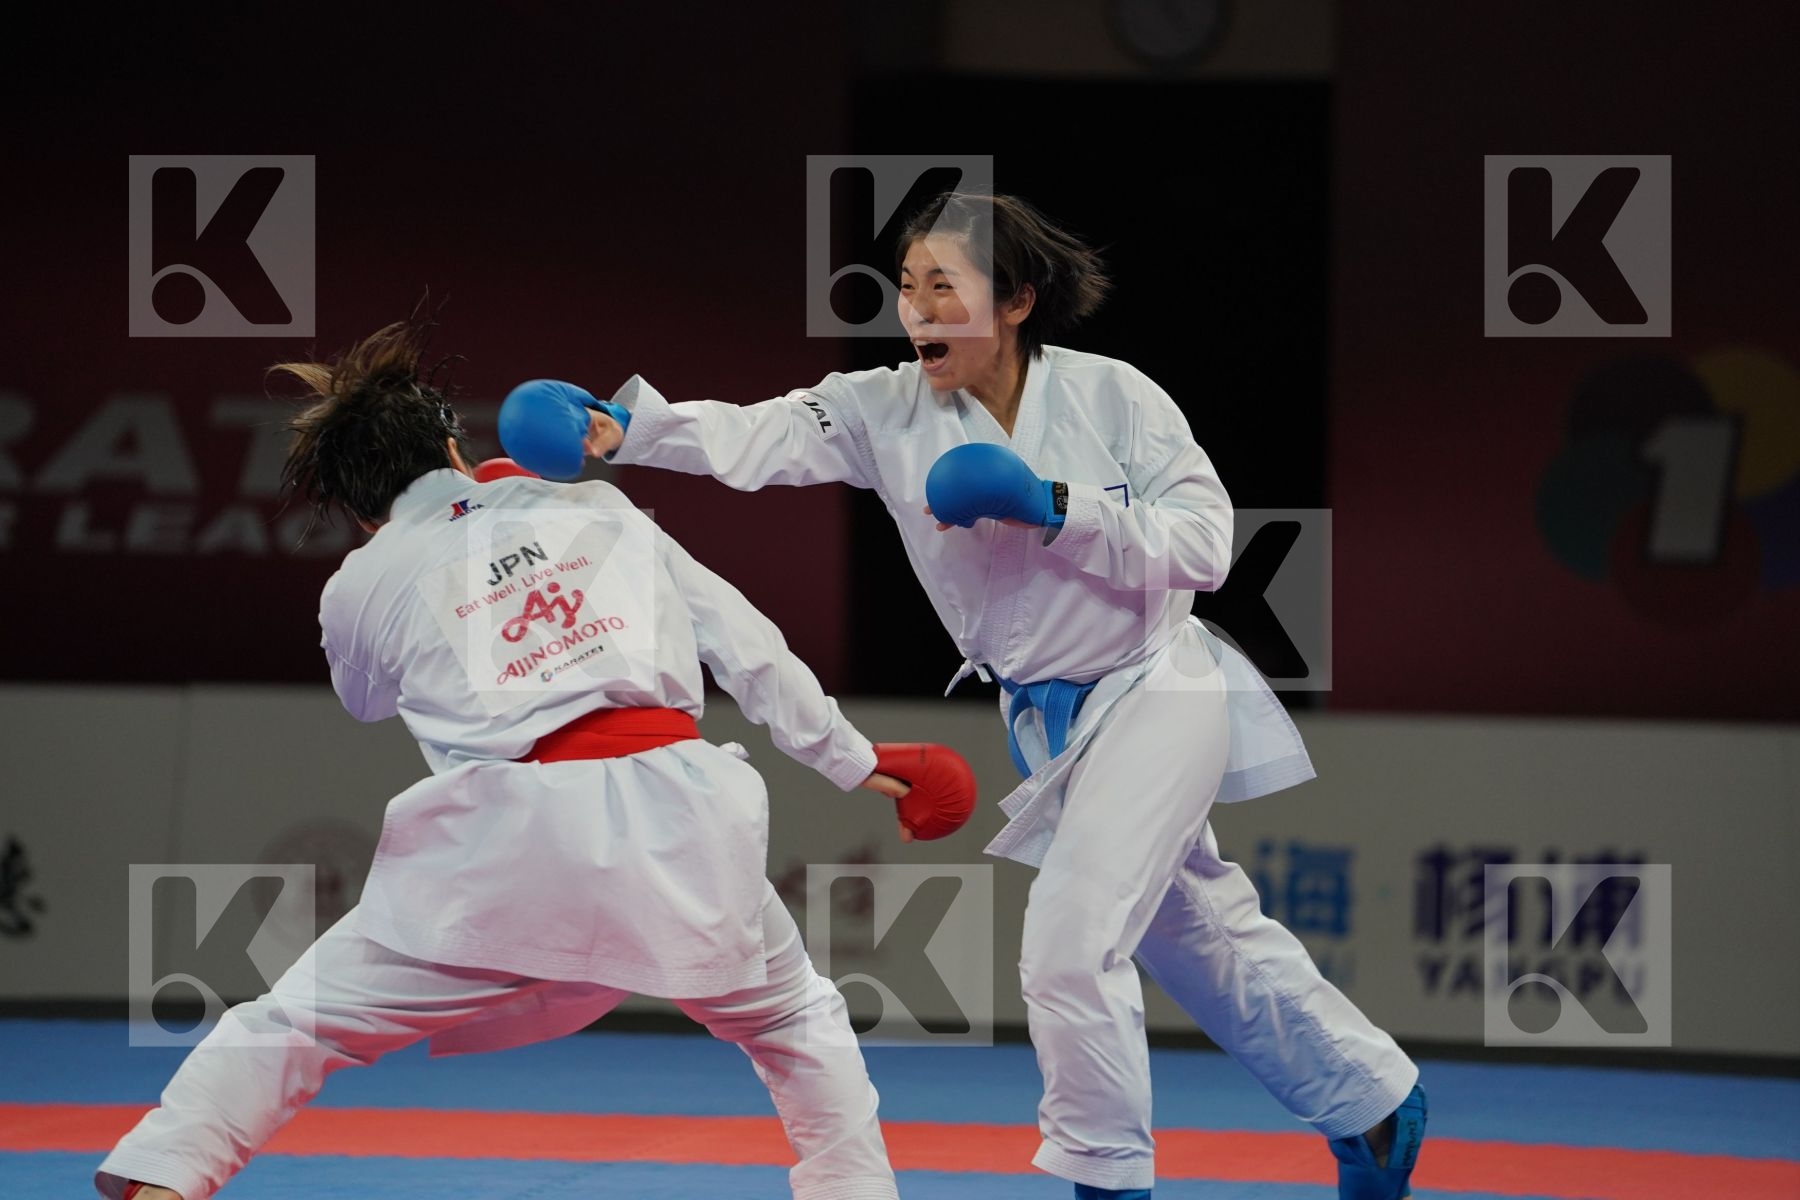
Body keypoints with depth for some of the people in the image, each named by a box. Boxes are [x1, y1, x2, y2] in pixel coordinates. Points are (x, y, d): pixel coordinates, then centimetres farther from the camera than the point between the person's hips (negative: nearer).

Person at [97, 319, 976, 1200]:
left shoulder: (361, 588, 13)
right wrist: (856, 761, 25)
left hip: (513, 834, -2)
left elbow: (366, 698, 34)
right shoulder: (597, 509, 16)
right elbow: (744, 643, 16)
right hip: (671, 813, 2)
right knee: (796, 1022, 28)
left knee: (297, 1026, 8)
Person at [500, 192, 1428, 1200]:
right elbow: (758, 439, -21)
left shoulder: (1112, 398, -18)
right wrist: (623, 428, -38)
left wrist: (1054, 508, -30)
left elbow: (1204, 546, -19)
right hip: (1052, 724, 6)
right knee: (1203, 937, 19)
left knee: (1070, 946, -17)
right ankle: (1375, 1100, 38)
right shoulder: (889, 413, -8)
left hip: (1156, 695, -6)